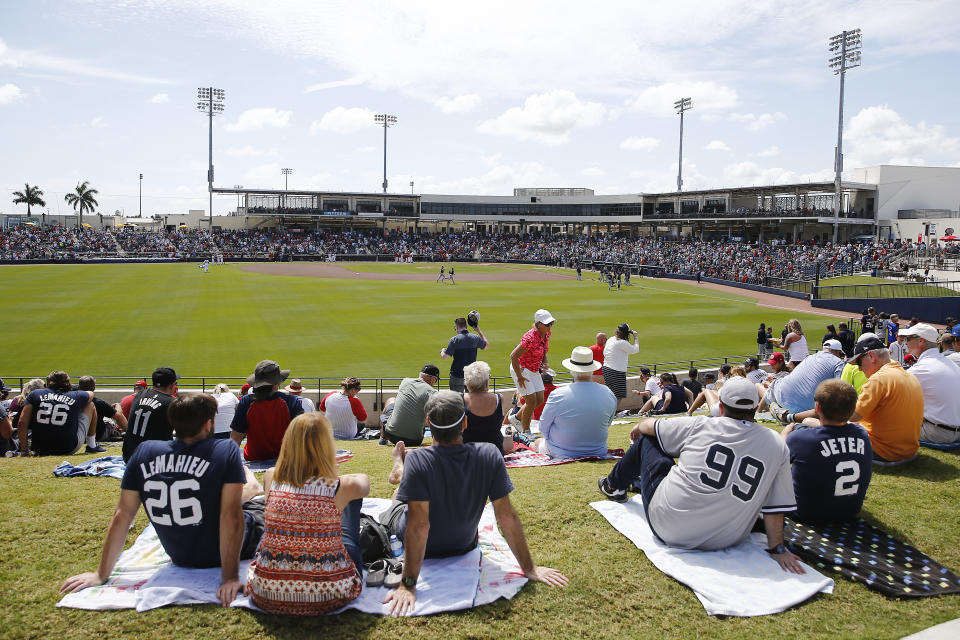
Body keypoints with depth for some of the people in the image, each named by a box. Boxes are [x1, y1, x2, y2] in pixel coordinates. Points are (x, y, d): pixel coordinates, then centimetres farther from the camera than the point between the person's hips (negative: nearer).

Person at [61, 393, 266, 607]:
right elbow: (231, 517, -28)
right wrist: (230, 577, -25)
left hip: (180, 557, 4)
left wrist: (101, 574, -2)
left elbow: (122, 514, -7)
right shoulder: (226, 451, -24)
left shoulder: (144, 451, -10)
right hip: (227, 553, -4)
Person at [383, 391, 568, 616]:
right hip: (464, 546, 3)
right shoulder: (489, 455, -26)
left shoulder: (418, 460, -35)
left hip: (424, 549, -3)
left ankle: (399, 471, 59)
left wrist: (408, 584, -30)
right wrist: (529, 568, -15)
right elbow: (507, 516, -24)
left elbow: (419, 526, -36)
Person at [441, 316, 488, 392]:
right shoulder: (475, 338, -1)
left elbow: (444, 357, -13)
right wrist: (479, 331, 26)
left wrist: (442, 351, 9)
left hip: (457, 375, -4)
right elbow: (487, 344, 20)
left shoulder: (454, 340, -13)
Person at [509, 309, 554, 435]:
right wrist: (519, 377, -22)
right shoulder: (530, 338, -31)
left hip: (534, 370, 8)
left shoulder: (546, 334, -4)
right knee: (531, 401, -4)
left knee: (539, 400, 9)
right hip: (521, 369, -8)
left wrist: (544, 363, 1)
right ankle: (526, 432, 15)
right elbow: (513, 356, -30)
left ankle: (517, 418, 32)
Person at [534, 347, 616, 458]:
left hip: (562, 453, -3)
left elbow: (544, 429, -10)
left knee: (538, 442, 28)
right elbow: (606, 427, 4)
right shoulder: (610, 395, -12)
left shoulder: (558, 395, -23)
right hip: (598, 452, 4)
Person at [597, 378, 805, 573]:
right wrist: (778, 549, 8)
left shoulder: (701, 426, -6)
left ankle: (614, 485, 42)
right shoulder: (778, 445, -4)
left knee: (647, 440, 16)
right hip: (724, 542, 4)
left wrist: (639, 427, 33)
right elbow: (776, 506, -3)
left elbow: (649, 426, 11)